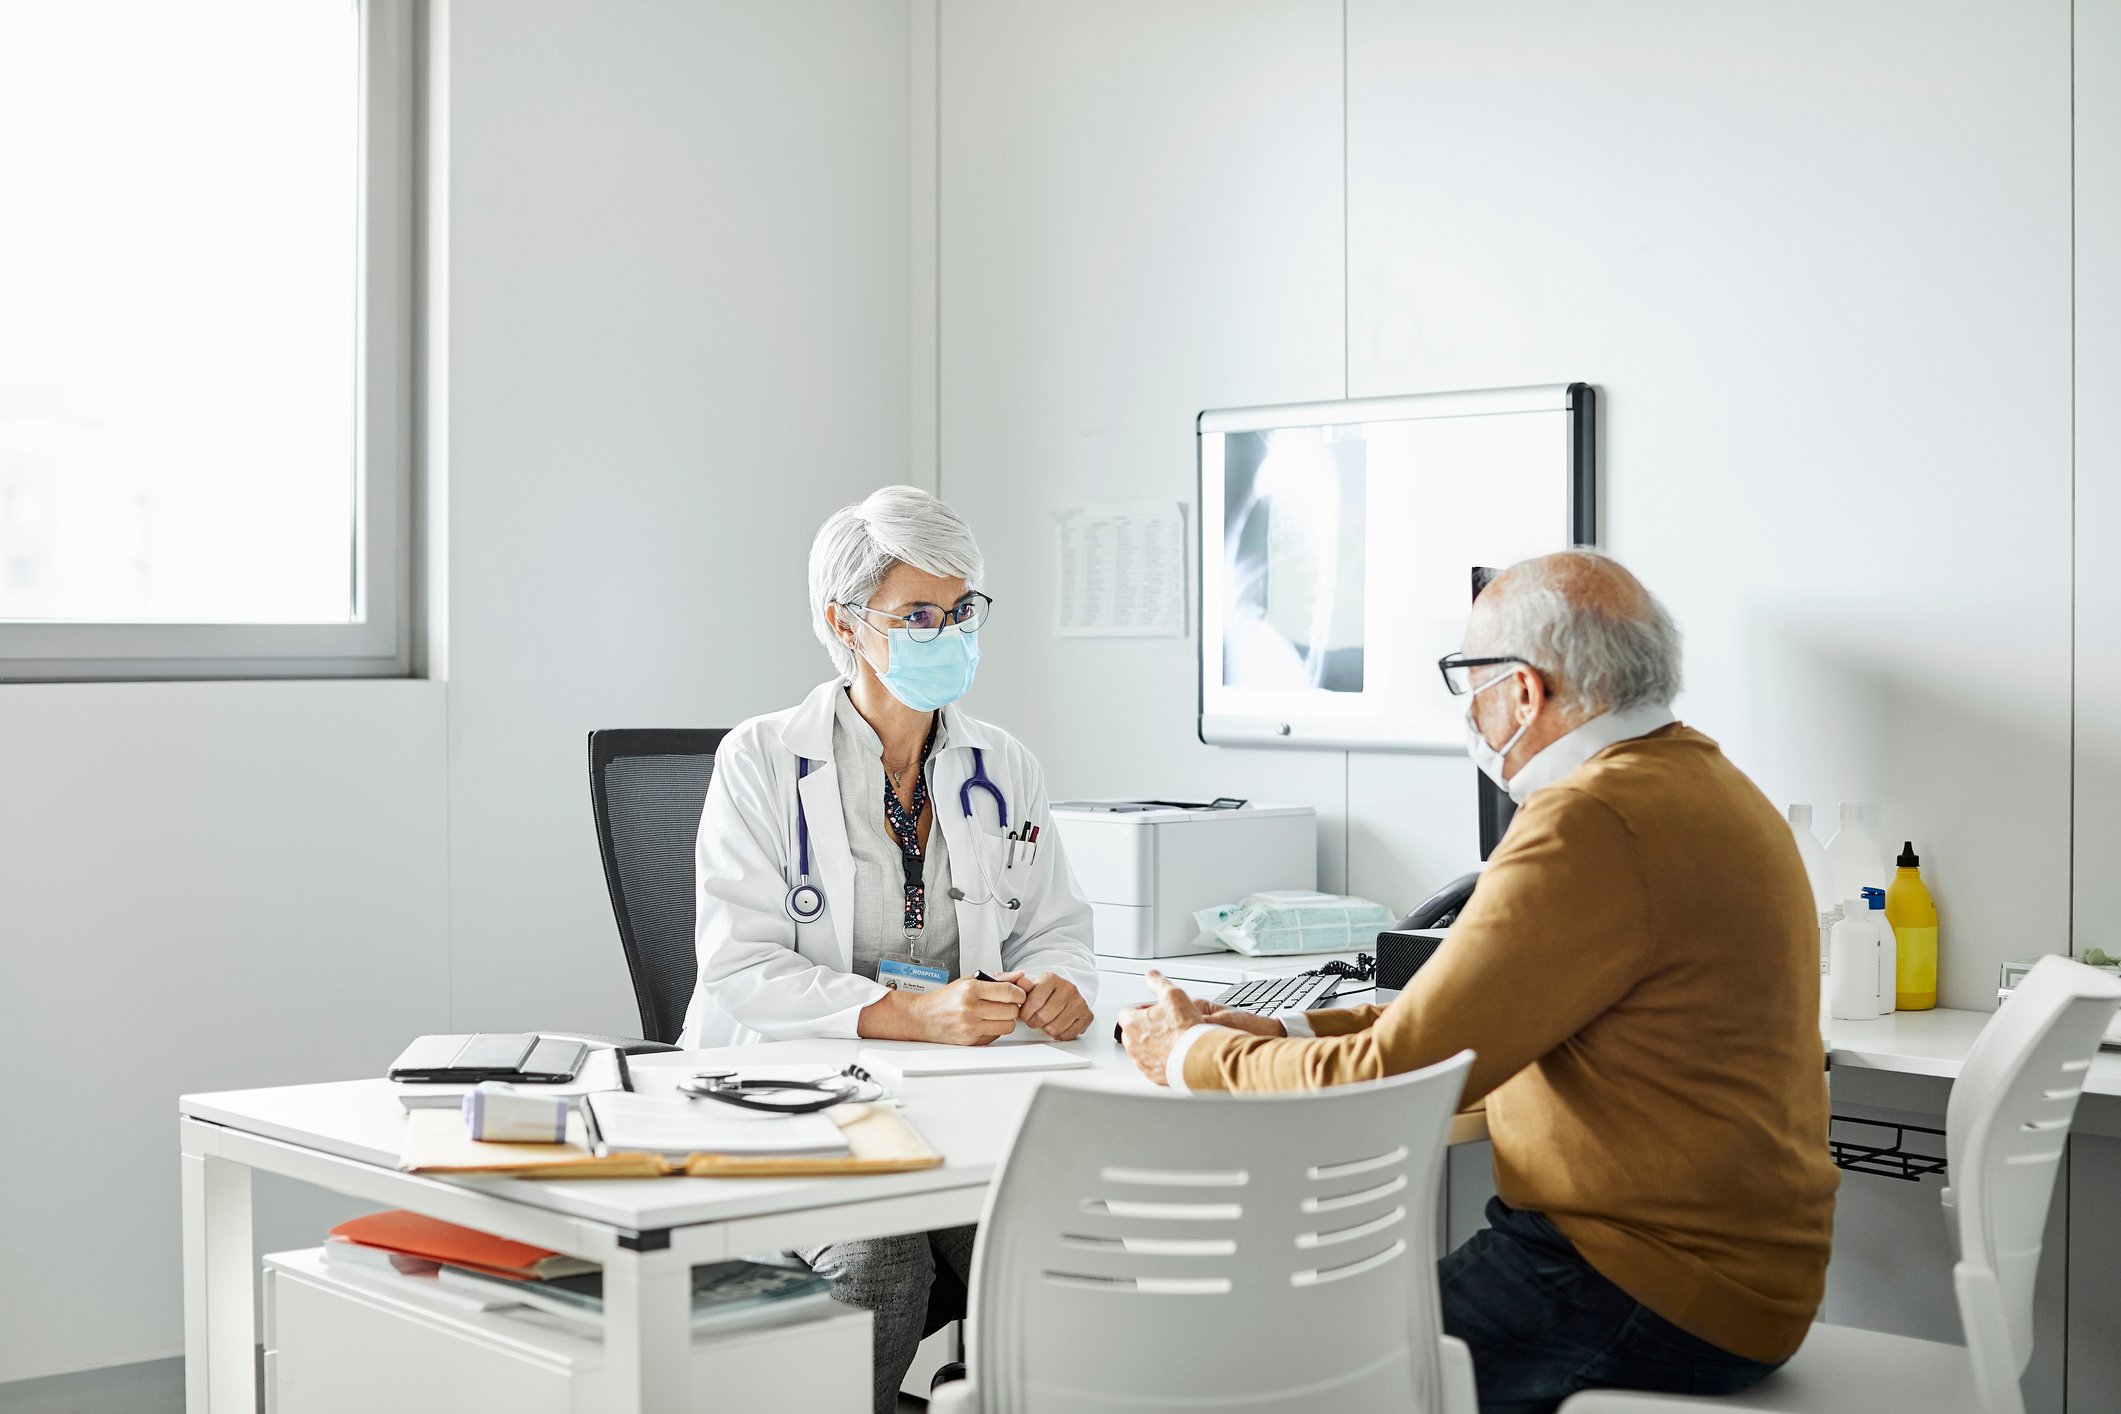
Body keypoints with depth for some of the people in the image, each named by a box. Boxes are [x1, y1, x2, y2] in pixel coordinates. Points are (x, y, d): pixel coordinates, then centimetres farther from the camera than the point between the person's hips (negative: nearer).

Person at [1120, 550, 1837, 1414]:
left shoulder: (1595, 824, -21)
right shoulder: (1693, 782, 13)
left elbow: (1386, 1077, -18)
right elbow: (1448, 1017, 18)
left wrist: (1191, 1057, -3)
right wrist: (1277, 1034, 11)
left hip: (1654, 1302, -10)